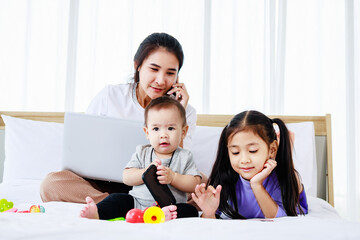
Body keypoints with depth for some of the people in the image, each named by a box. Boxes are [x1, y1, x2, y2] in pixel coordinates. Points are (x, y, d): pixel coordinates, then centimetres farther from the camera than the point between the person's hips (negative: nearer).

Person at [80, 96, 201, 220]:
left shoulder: (184, 157, 6)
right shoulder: (142, 153, 10)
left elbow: (195, 184, -1)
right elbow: (126, 178, 1)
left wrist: (172, 177, -15)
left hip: (172, 206, -2)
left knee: (191, 210, -28)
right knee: (117, 198, -13)